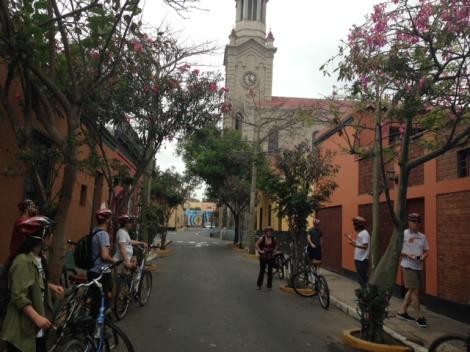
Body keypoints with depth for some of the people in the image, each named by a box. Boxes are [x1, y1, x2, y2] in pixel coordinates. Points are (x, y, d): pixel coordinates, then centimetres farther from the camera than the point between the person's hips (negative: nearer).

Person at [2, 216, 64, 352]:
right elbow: (19, 297, -26)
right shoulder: (23, 261, -24)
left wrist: (51, 286, 5)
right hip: (22, 328, -9)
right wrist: (37, 317, -30)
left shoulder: (39, 257, 4)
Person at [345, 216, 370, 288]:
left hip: (362, 260, -10)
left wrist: (355, 245, -37)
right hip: (358, 259, 10)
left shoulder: (364, 233, -16)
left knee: (362, 278, -5)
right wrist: (351, 239, 25)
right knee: (360, 278, 14)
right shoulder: (360, 233, 14)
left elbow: (365, 246, -24)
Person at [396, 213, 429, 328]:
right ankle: (420, 317, 1)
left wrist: (423, 256, -11)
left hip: (419, 267, 7)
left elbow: (426, 251, 11)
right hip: (408, 266, -6)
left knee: (412, 290, 13)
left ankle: (402, 312, 26)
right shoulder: (403, 234, -9)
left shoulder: (422, 236, 8)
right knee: (415, 290, -8)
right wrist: (408, 255, -21)